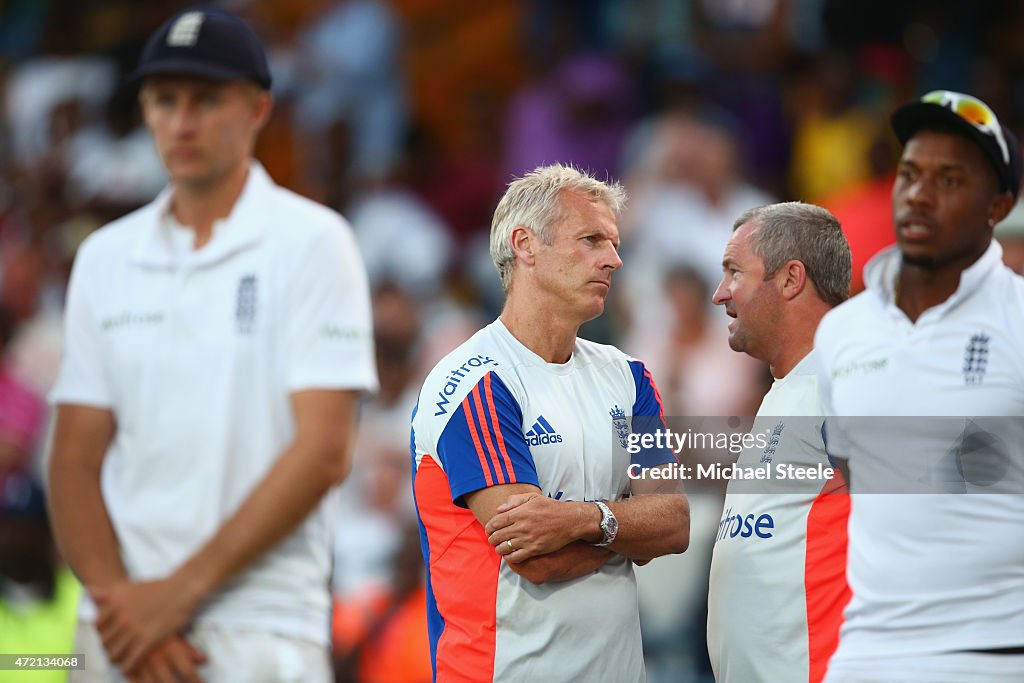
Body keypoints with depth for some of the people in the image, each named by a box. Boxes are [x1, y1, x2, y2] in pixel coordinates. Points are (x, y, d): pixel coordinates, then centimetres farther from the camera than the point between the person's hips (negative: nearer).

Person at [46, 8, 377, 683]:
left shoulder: (311, 242, -1)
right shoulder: (106, 257, 13)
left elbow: (322, 453, -9)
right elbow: (76, 457, 10)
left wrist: (181, 590, -11)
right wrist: (117, 599, -7)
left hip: (258, 628, -4)